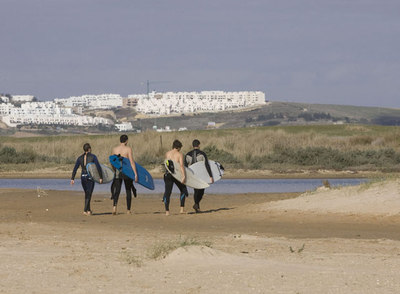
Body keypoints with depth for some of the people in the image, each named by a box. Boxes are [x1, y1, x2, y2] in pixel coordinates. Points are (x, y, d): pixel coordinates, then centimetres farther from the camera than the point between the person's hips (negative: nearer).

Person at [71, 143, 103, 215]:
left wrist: (72, 179, -1)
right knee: (89, 194, -4)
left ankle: (88, 210, 29)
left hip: (83, 177, 4)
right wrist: (101, 177, -7)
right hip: (91, 176, -4)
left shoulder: (80, 158, 5)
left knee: (87, 194, 20)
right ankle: (85, 210, -16)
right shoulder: (93, 157, -6)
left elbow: (75, 169, -1)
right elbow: (98, 167, -12)